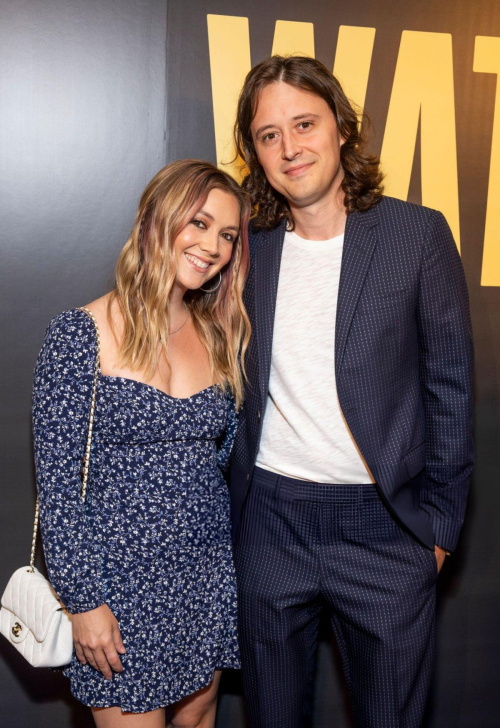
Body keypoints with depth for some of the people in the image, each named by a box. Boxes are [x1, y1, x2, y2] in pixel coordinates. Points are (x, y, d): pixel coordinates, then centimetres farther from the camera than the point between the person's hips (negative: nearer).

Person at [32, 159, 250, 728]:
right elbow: (58, 481, -12)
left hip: (207, 575, 5)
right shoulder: (81, 333, -13)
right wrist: (84, 600, -12)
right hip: (119, 582, -5)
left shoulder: (218, 335, 3)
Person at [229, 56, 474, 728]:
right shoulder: (249, 246, 3)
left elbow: (449, 386, -3)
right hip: (269, 518, 3)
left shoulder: (418, 233, -6)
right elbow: (237, 385, 10)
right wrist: (236, 507, 7)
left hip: (384, 527, -2)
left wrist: (439, 520, -4)